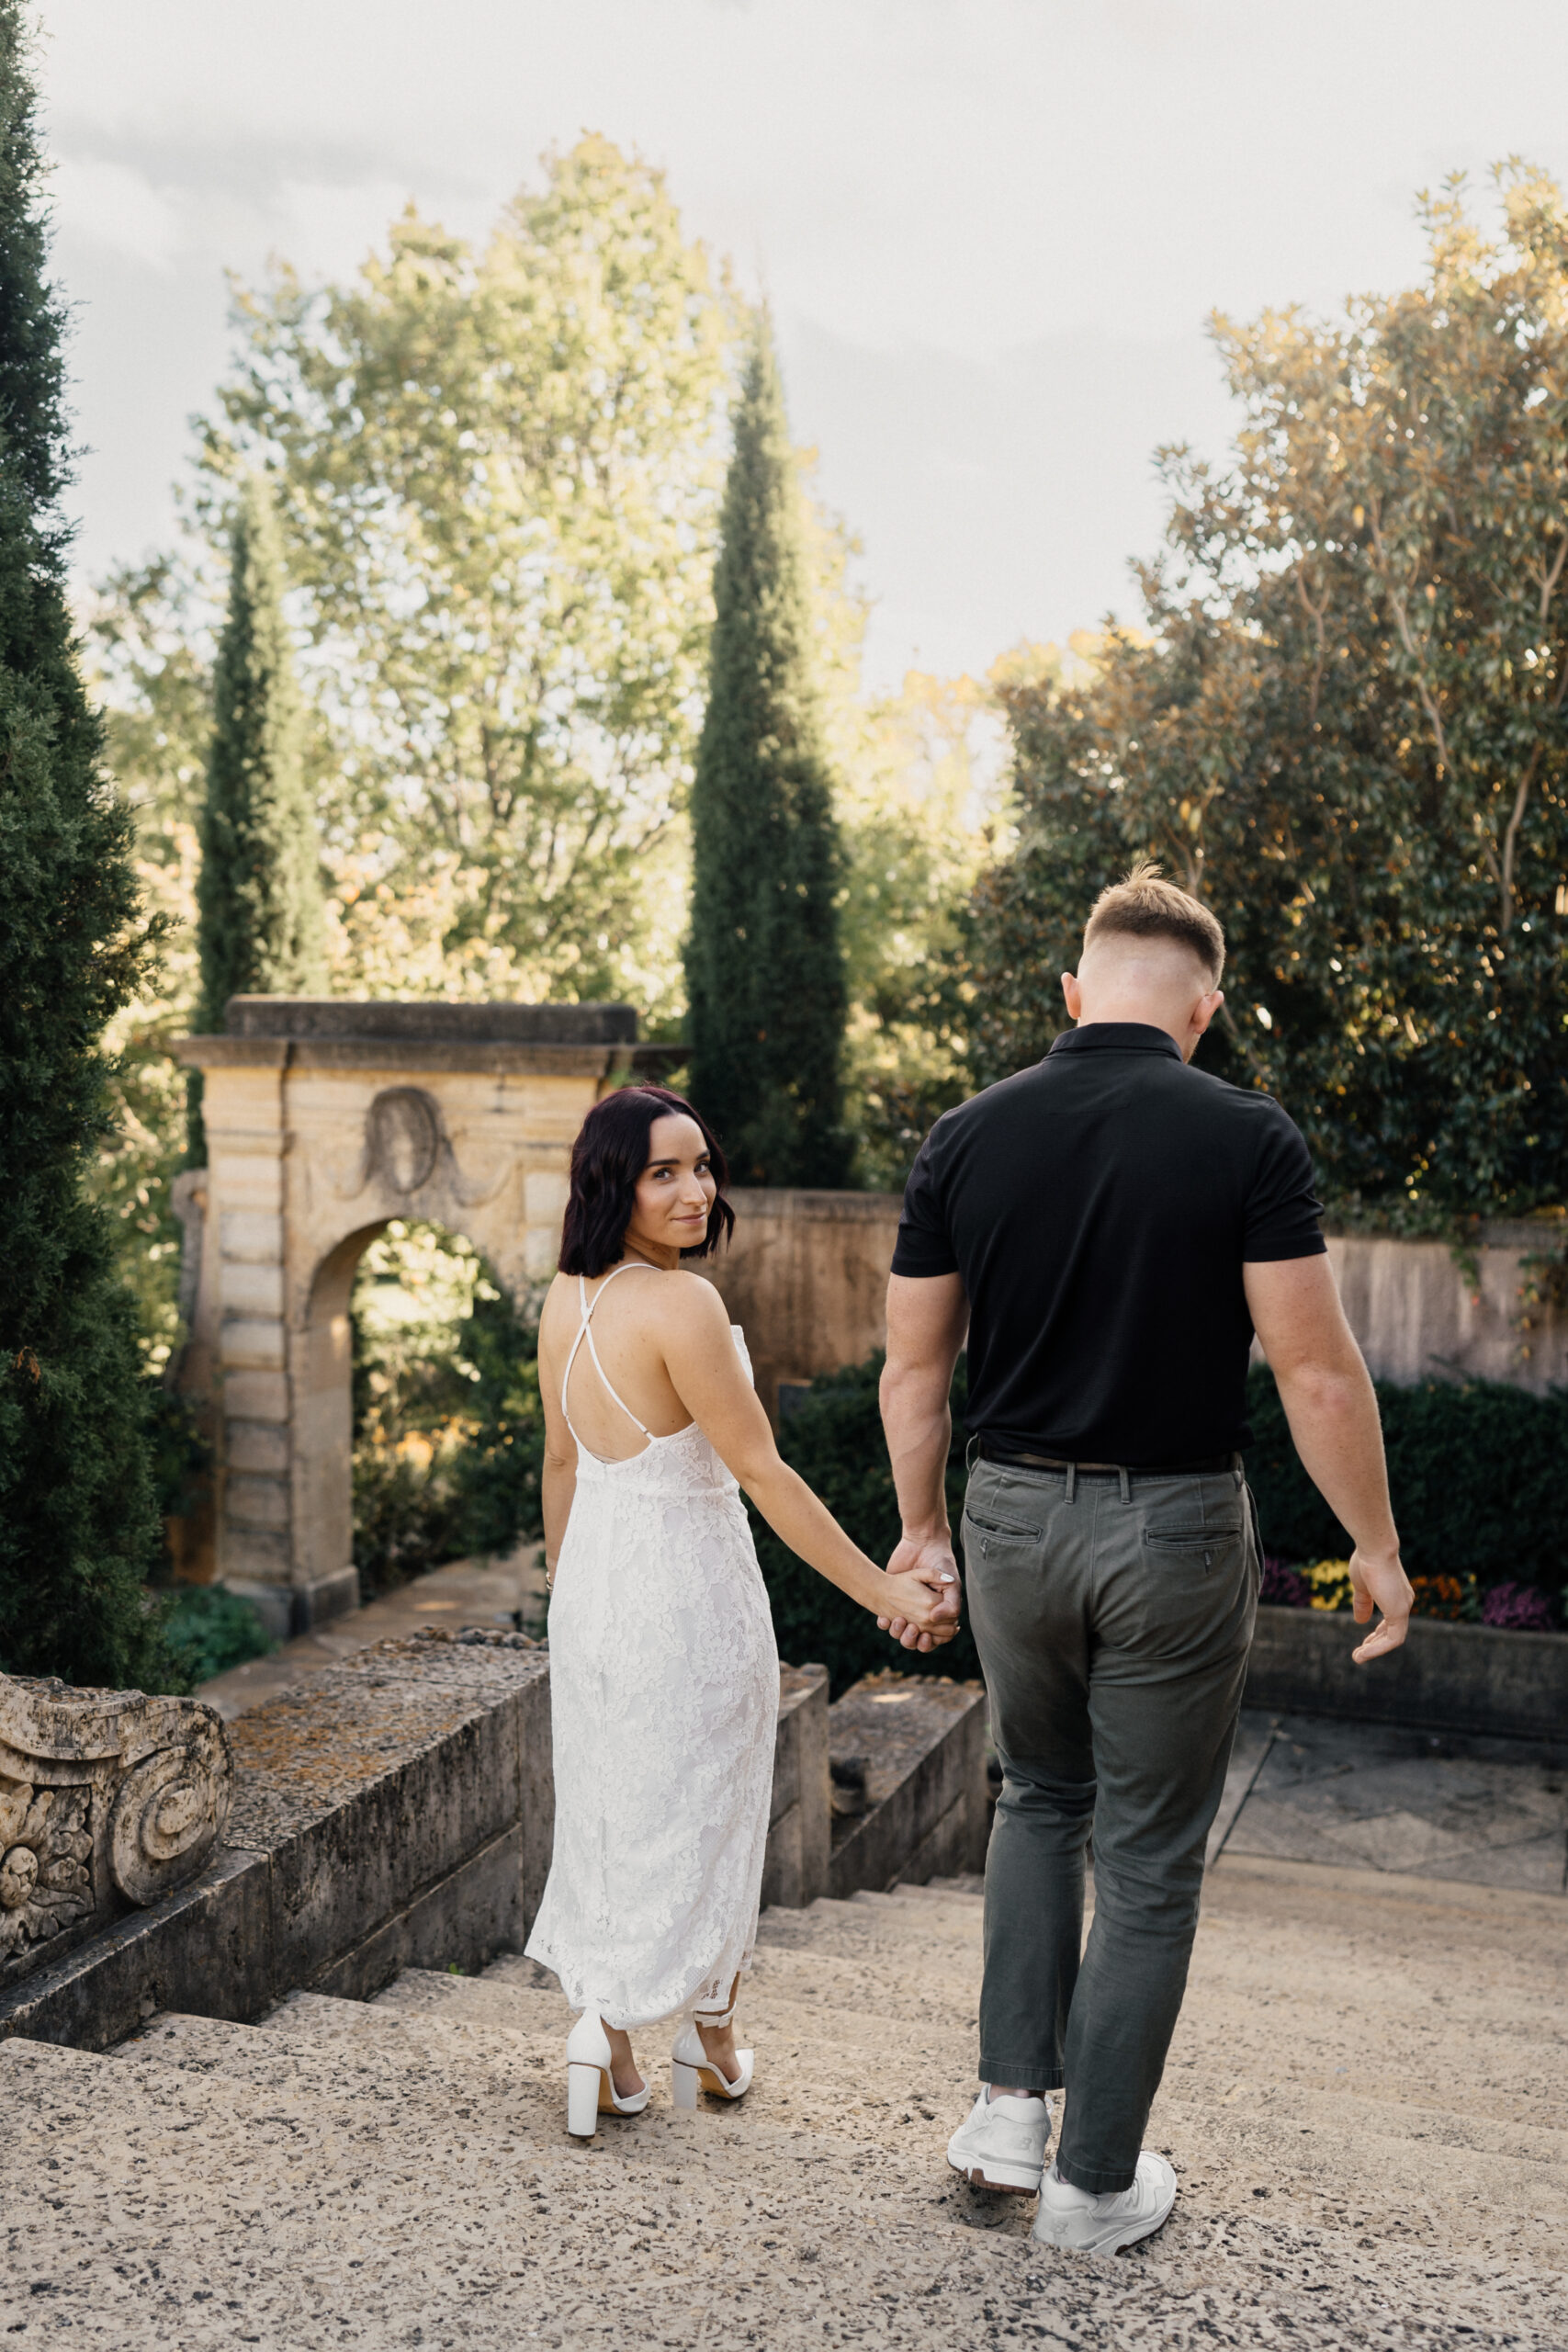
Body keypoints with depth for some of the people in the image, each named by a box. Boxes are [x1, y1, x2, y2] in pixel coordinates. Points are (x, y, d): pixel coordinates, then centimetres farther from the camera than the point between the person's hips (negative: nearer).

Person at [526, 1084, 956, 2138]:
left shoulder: (565, 1301, 1)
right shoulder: (681, 1303, -22)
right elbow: (762, 1472, -21)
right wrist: (883, 1590, -16)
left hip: (594, 1577, 7)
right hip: (688, 1585, -7)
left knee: (607, 1808, 16)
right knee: (693, 1812, 10)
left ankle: (615, 2056, 26)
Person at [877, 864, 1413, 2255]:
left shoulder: (967, 1138, -2)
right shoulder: (1245, 1137, -12)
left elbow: (914, 1369, 2)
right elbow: (1316, 1371, -12)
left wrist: (921, 1528, 15)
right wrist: (1376, 1543, 0)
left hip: (1012, 1518, 3)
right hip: (1177, 1528, -3)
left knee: (1039, 1798, 26)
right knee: (1148, 1862, 12)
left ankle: (1011, 2102, 22)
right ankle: (1097, 2182, 24)